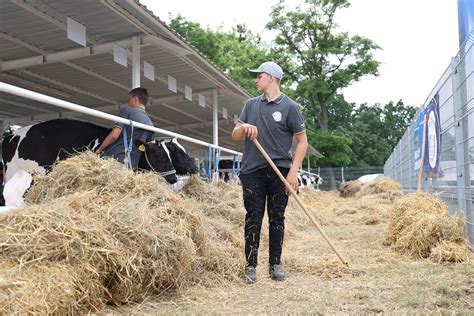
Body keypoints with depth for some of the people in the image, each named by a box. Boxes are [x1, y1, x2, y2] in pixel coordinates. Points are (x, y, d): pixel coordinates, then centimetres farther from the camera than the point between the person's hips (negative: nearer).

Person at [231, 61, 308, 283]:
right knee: (253, 218, 3)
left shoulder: (289, 106, 0)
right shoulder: (251, 104, 12)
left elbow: (302, 141, -1)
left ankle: (275, 264, 17)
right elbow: (234, 136, 13)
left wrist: (293, 171, -10)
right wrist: (244, 127, -11)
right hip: (252, 171, 3)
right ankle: (251, 265, 10)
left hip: (280, 171, -2)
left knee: (277, 218, 6)